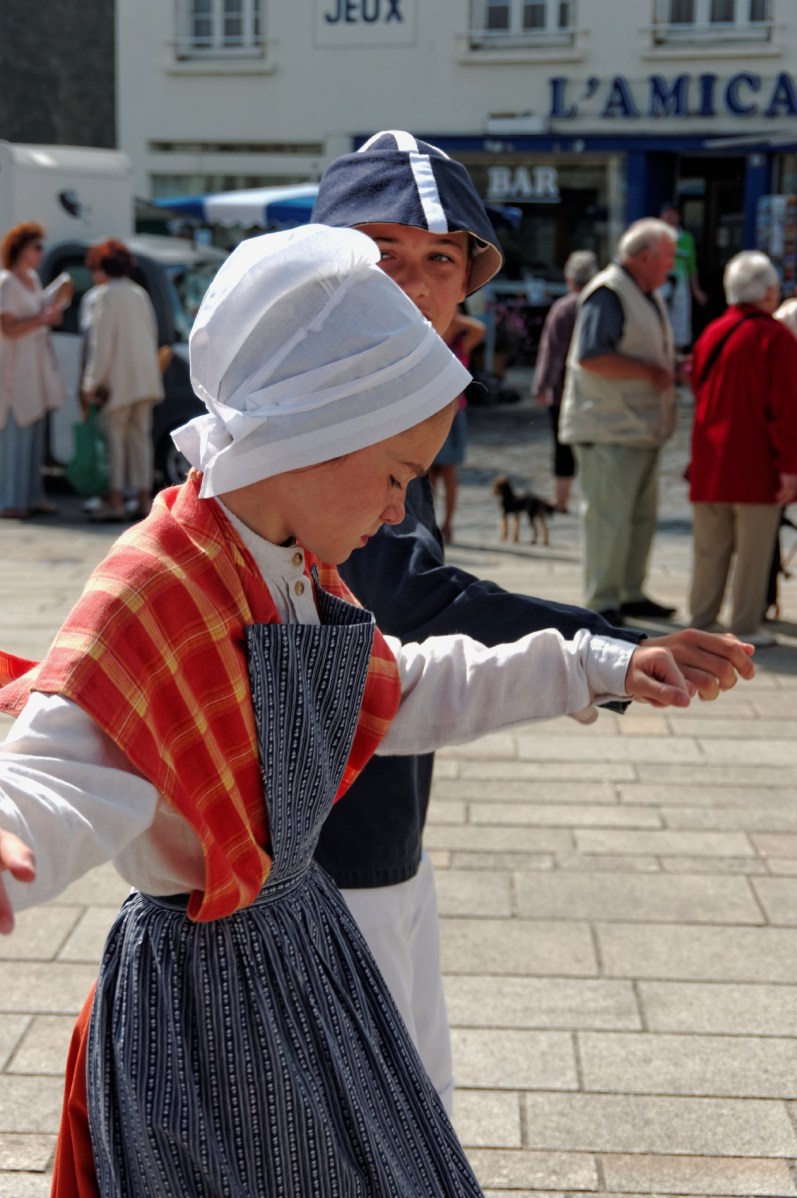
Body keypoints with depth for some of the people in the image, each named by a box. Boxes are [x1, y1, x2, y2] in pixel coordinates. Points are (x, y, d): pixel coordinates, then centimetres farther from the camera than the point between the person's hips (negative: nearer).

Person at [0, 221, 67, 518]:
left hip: (37, 368, 9)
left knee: (35, 435, 9)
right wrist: (43, 319, -24)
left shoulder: (33, 279, 14)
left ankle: (32, 497, 14)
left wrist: (52, 314, 5)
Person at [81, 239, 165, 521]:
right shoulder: (139, 294, 16)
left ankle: (115, 501, -6)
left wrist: (92, 382, -11)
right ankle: (144, 499, 8)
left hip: (119, 380, -7)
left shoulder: (103, 296, -8)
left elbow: (102, 343, -13)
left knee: (114, 437, -4)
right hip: (146, 378, 7)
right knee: (140, 436, 9)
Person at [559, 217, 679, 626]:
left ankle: (631, 594, 26)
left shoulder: (648, 296, 17)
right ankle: (602, 603, -1)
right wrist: (649, 371, -21)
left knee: (642, 516, 15)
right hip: (609, 429, -10)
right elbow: (591, 356, -26)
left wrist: (672, 368, 8)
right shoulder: (607, 294, -15)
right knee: (609, 517, -8)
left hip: (641, 427, 10)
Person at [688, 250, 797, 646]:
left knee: (709, 547, 13)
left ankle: (702, 620, 18)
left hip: (709, 463, 6)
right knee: (754, 549, 1)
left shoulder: (710, 334, 10)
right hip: (756, 465, -6)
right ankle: (746, 626, 5)